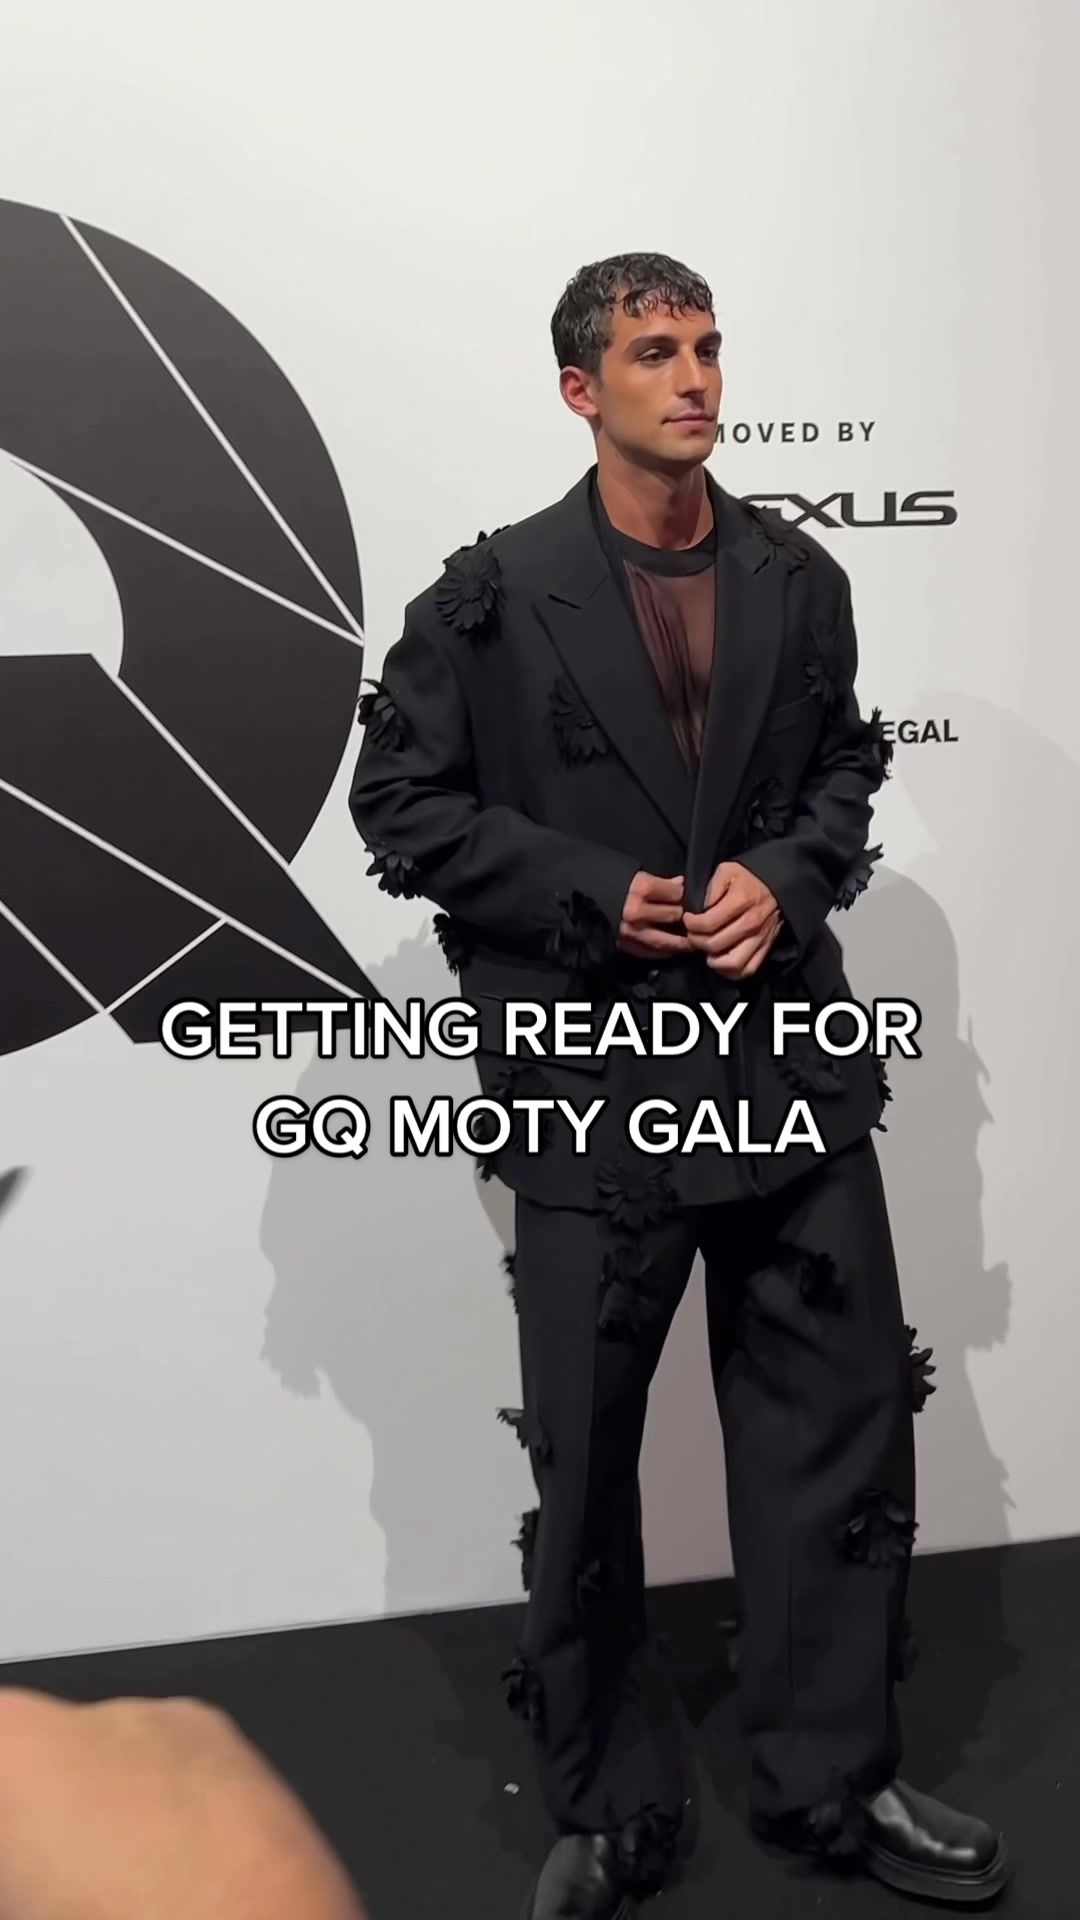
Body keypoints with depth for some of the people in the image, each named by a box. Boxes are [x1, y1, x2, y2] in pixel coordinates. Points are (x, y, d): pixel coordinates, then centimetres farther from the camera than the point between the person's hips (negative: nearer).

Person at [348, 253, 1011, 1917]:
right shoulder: (496, 593, -2)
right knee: (585, 1464, 10)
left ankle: (835, 1781, 35)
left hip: (790, 1060, 4)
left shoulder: (801, 580, 8)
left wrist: (787, 880, -5)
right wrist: (597, 895, -13)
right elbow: (402, 804, -3)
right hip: (593, 1076, -3)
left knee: (842, 1432, 11)